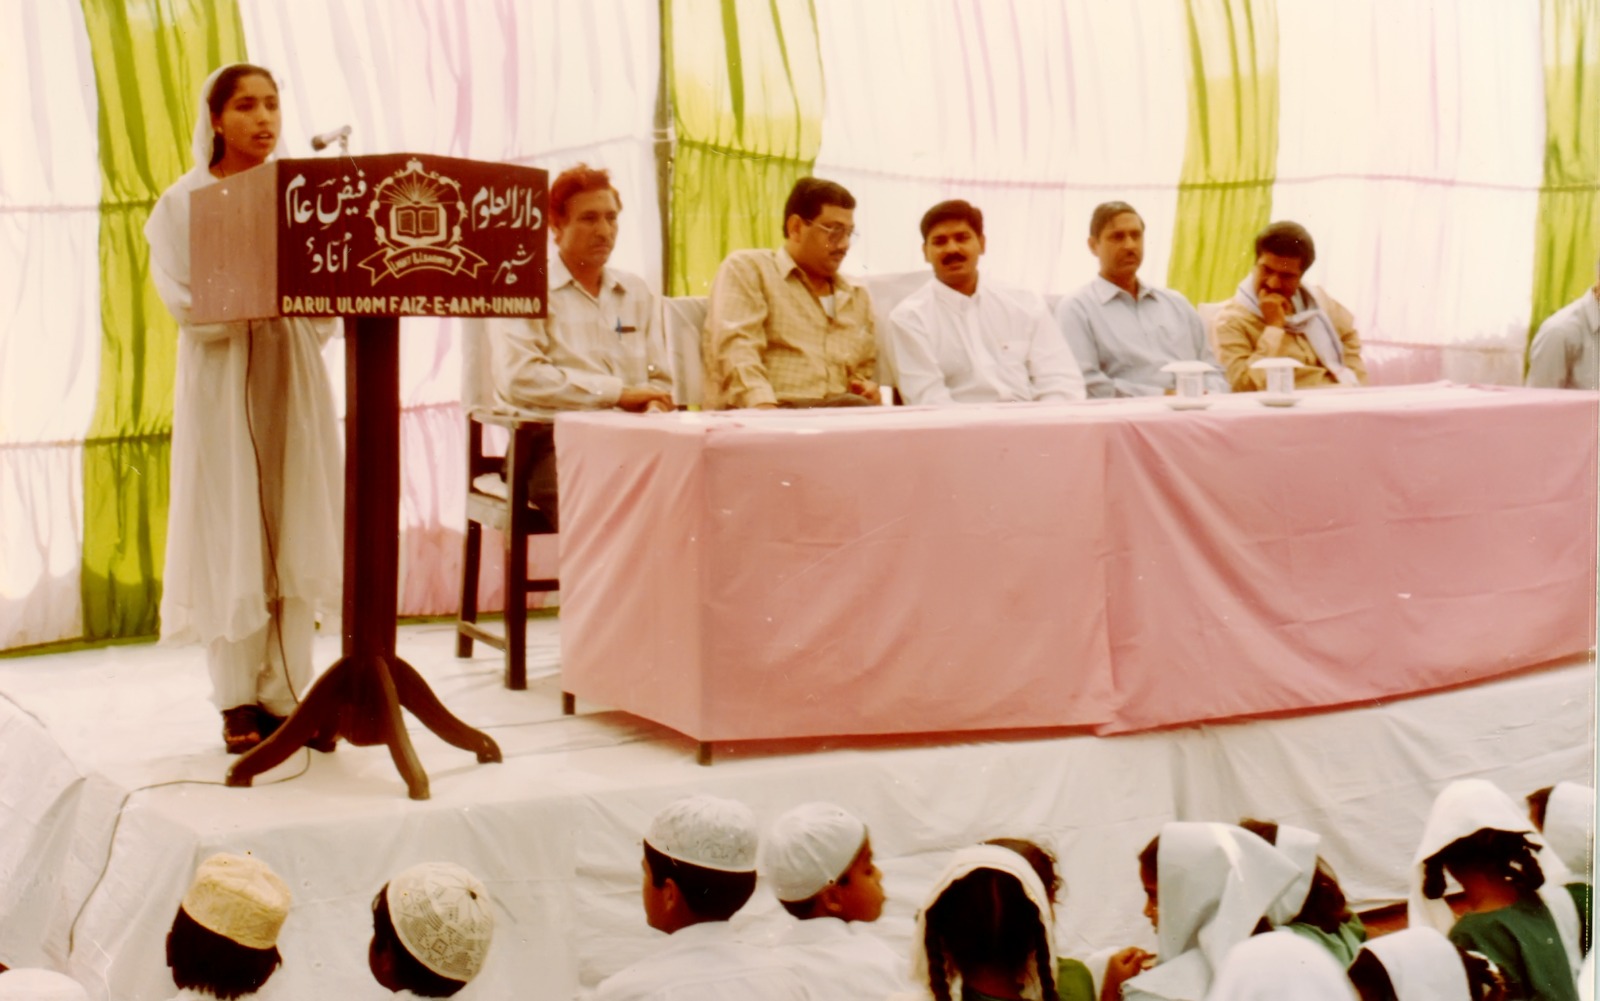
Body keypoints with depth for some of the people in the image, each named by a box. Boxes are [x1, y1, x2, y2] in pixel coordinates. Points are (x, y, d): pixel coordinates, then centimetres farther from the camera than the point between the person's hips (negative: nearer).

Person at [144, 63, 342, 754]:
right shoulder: (182, 204, 1)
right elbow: (185, 301, -10)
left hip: (293, 378, 3)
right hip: (221, 383, -3)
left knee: (294, 534, 2)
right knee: (231, 539, -3)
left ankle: (287, 694, 8)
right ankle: (238, 702, 4)